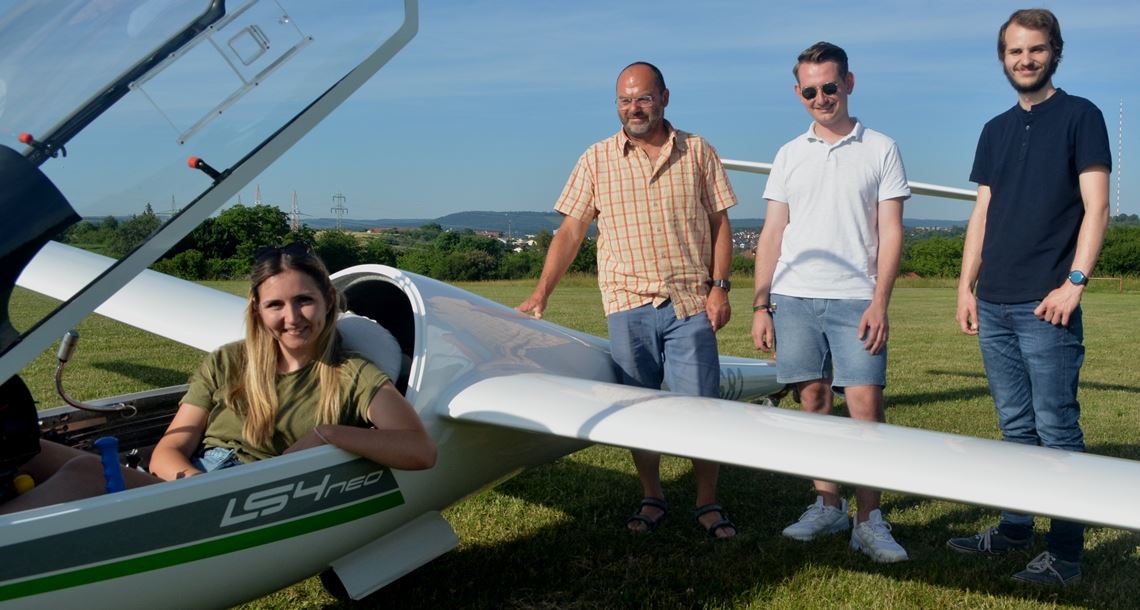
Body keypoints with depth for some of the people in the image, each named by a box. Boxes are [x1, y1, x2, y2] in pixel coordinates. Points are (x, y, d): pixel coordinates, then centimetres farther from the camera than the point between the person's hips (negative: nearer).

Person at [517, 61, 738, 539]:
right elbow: (570, 231, 5)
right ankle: (652, 498, 21)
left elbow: (719, 223, 8)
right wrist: (541, 293, -2)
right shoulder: (597, 160, 7)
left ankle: (707, 503, 11)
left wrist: (719, 286, -2)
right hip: (628, 303, 1)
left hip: (690, 303, -1)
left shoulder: (698, 153, 7)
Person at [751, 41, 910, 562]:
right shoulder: (790, 155, 14)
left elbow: (890, 233, 1)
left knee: (865, 402, -9)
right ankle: (827, 505, 17)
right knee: (813, 402, 5)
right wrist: (760, 305, 6)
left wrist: (879, 302, -9)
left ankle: (869, 521, -3)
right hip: (793, 298, 3)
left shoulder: (881, 150, 6)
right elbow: (772, 234, 13)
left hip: (855, 299, -3)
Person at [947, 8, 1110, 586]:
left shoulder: (1080, 116, 0)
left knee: (1057, 429, -3)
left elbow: (1096, 207, -7)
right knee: (1015, 426, 12)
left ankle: (1065, 554, 4)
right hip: (994, 305, 6)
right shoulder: (996, 130, 16)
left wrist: (1074, 282, -16)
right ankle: (1014, 528, 22)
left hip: (1046, 305, -5)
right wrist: (966, 286, 10)